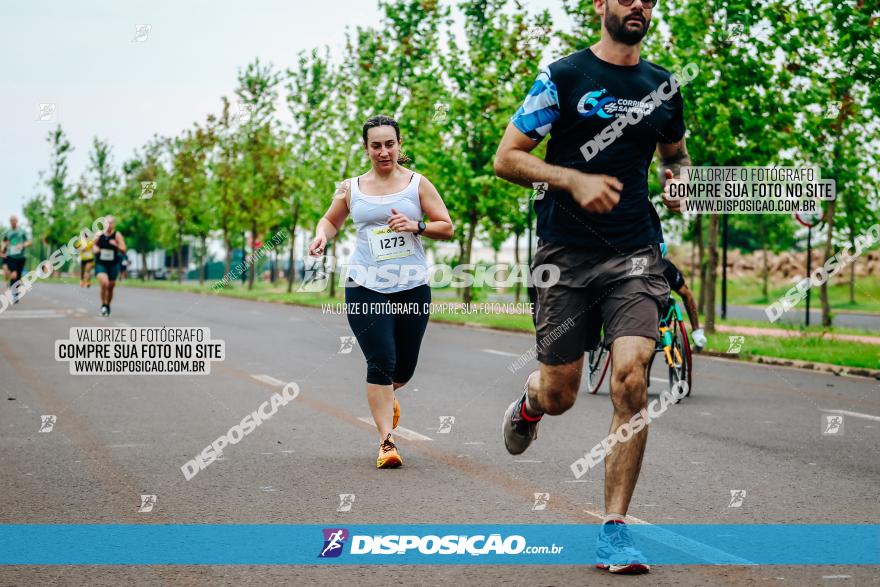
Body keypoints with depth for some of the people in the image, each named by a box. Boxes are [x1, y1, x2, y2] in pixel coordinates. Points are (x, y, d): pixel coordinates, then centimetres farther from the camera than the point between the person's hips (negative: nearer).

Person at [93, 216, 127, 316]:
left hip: (113, 265, 1)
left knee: (111, 287, 9)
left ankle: (107, 306, 31)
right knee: (104, 283, -23)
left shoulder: (117, 235, -6)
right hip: (100, 264, -1)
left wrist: (116, 245, -28)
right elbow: (93, 245, 16)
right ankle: (103, 304, -7)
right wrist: (95, 249, -7)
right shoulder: (99, 235, -2)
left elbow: (123, 250, -9)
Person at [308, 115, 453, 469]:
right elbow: (331, 219, 24)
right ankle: (386, 440, -8)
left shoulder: (417, 184, 5)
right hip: (365, 289, -1)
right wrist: (322, 234, 1)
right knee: (381, 362, -13)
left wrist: (416, 225, -14)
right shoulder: (351, 188, 8)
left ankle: (387, 396, 45)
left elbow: (447, 228, 5)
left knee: (404, 367, 9)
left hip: (412, 287, 1)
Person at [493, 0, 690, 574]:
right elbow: (507, 158, -3)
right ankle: (529, 402, 45)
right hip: (567, 252, -2)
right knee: (559, 395, 4)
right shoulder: (563, 78, -1)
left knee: (631, 379, -16)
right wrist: (576, 180, -17)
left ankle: (616, 528, -7)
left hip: (636, 253, 2)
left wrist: (676, 181, 4)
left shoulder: (663, 86, 11)